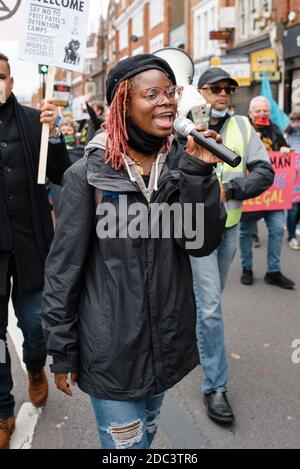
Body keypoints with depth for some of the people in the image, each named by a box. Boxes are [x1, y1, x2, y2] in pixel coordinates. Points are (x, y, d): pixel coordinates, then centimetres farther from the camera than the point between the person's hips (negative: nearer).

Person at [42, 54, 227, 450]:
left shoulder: (181, 163, -1)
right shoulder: (88, 175, -14)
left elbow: (202, 242, -10)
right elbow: (63, 269, -9)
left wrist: (199, 173, -22)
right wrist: (62, 351, -5)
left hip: (169, 340, 5)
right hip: (111, 349, -4)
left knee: (147, 434, 26)